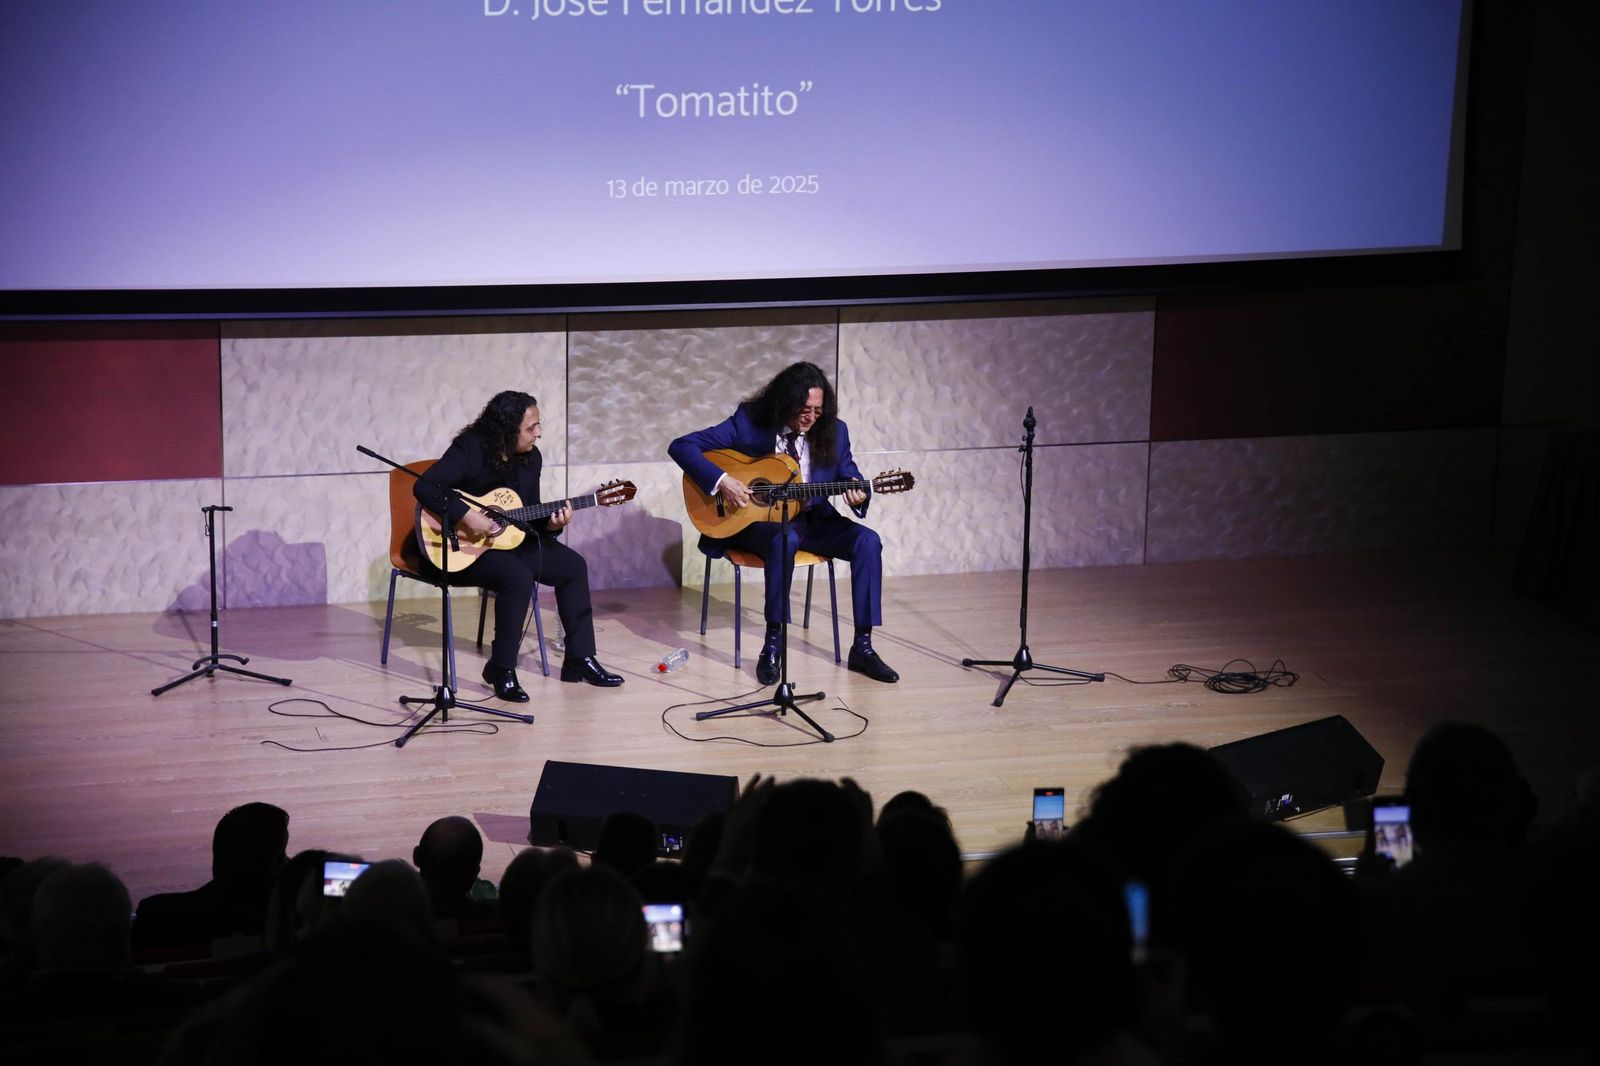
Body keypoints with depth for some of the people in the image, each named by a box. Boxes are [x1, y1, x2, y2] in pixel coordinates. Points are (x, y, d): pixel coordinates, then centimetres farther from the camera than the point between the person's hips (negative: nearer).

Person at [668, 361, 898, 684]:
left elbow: (849, 474, 8)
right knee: (784, 541, -39)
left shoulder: (833, 431, -3)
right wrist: (721, 480, -28)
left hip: (812, 519, 4)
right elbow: (681, 446, -14)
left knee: (868, 541, -20)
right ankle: (772, 645, -28)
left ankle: (862, 647, -15)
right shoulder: (749, 423, -13)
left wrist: (857, 493, -18)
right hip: (756, 521, -4)